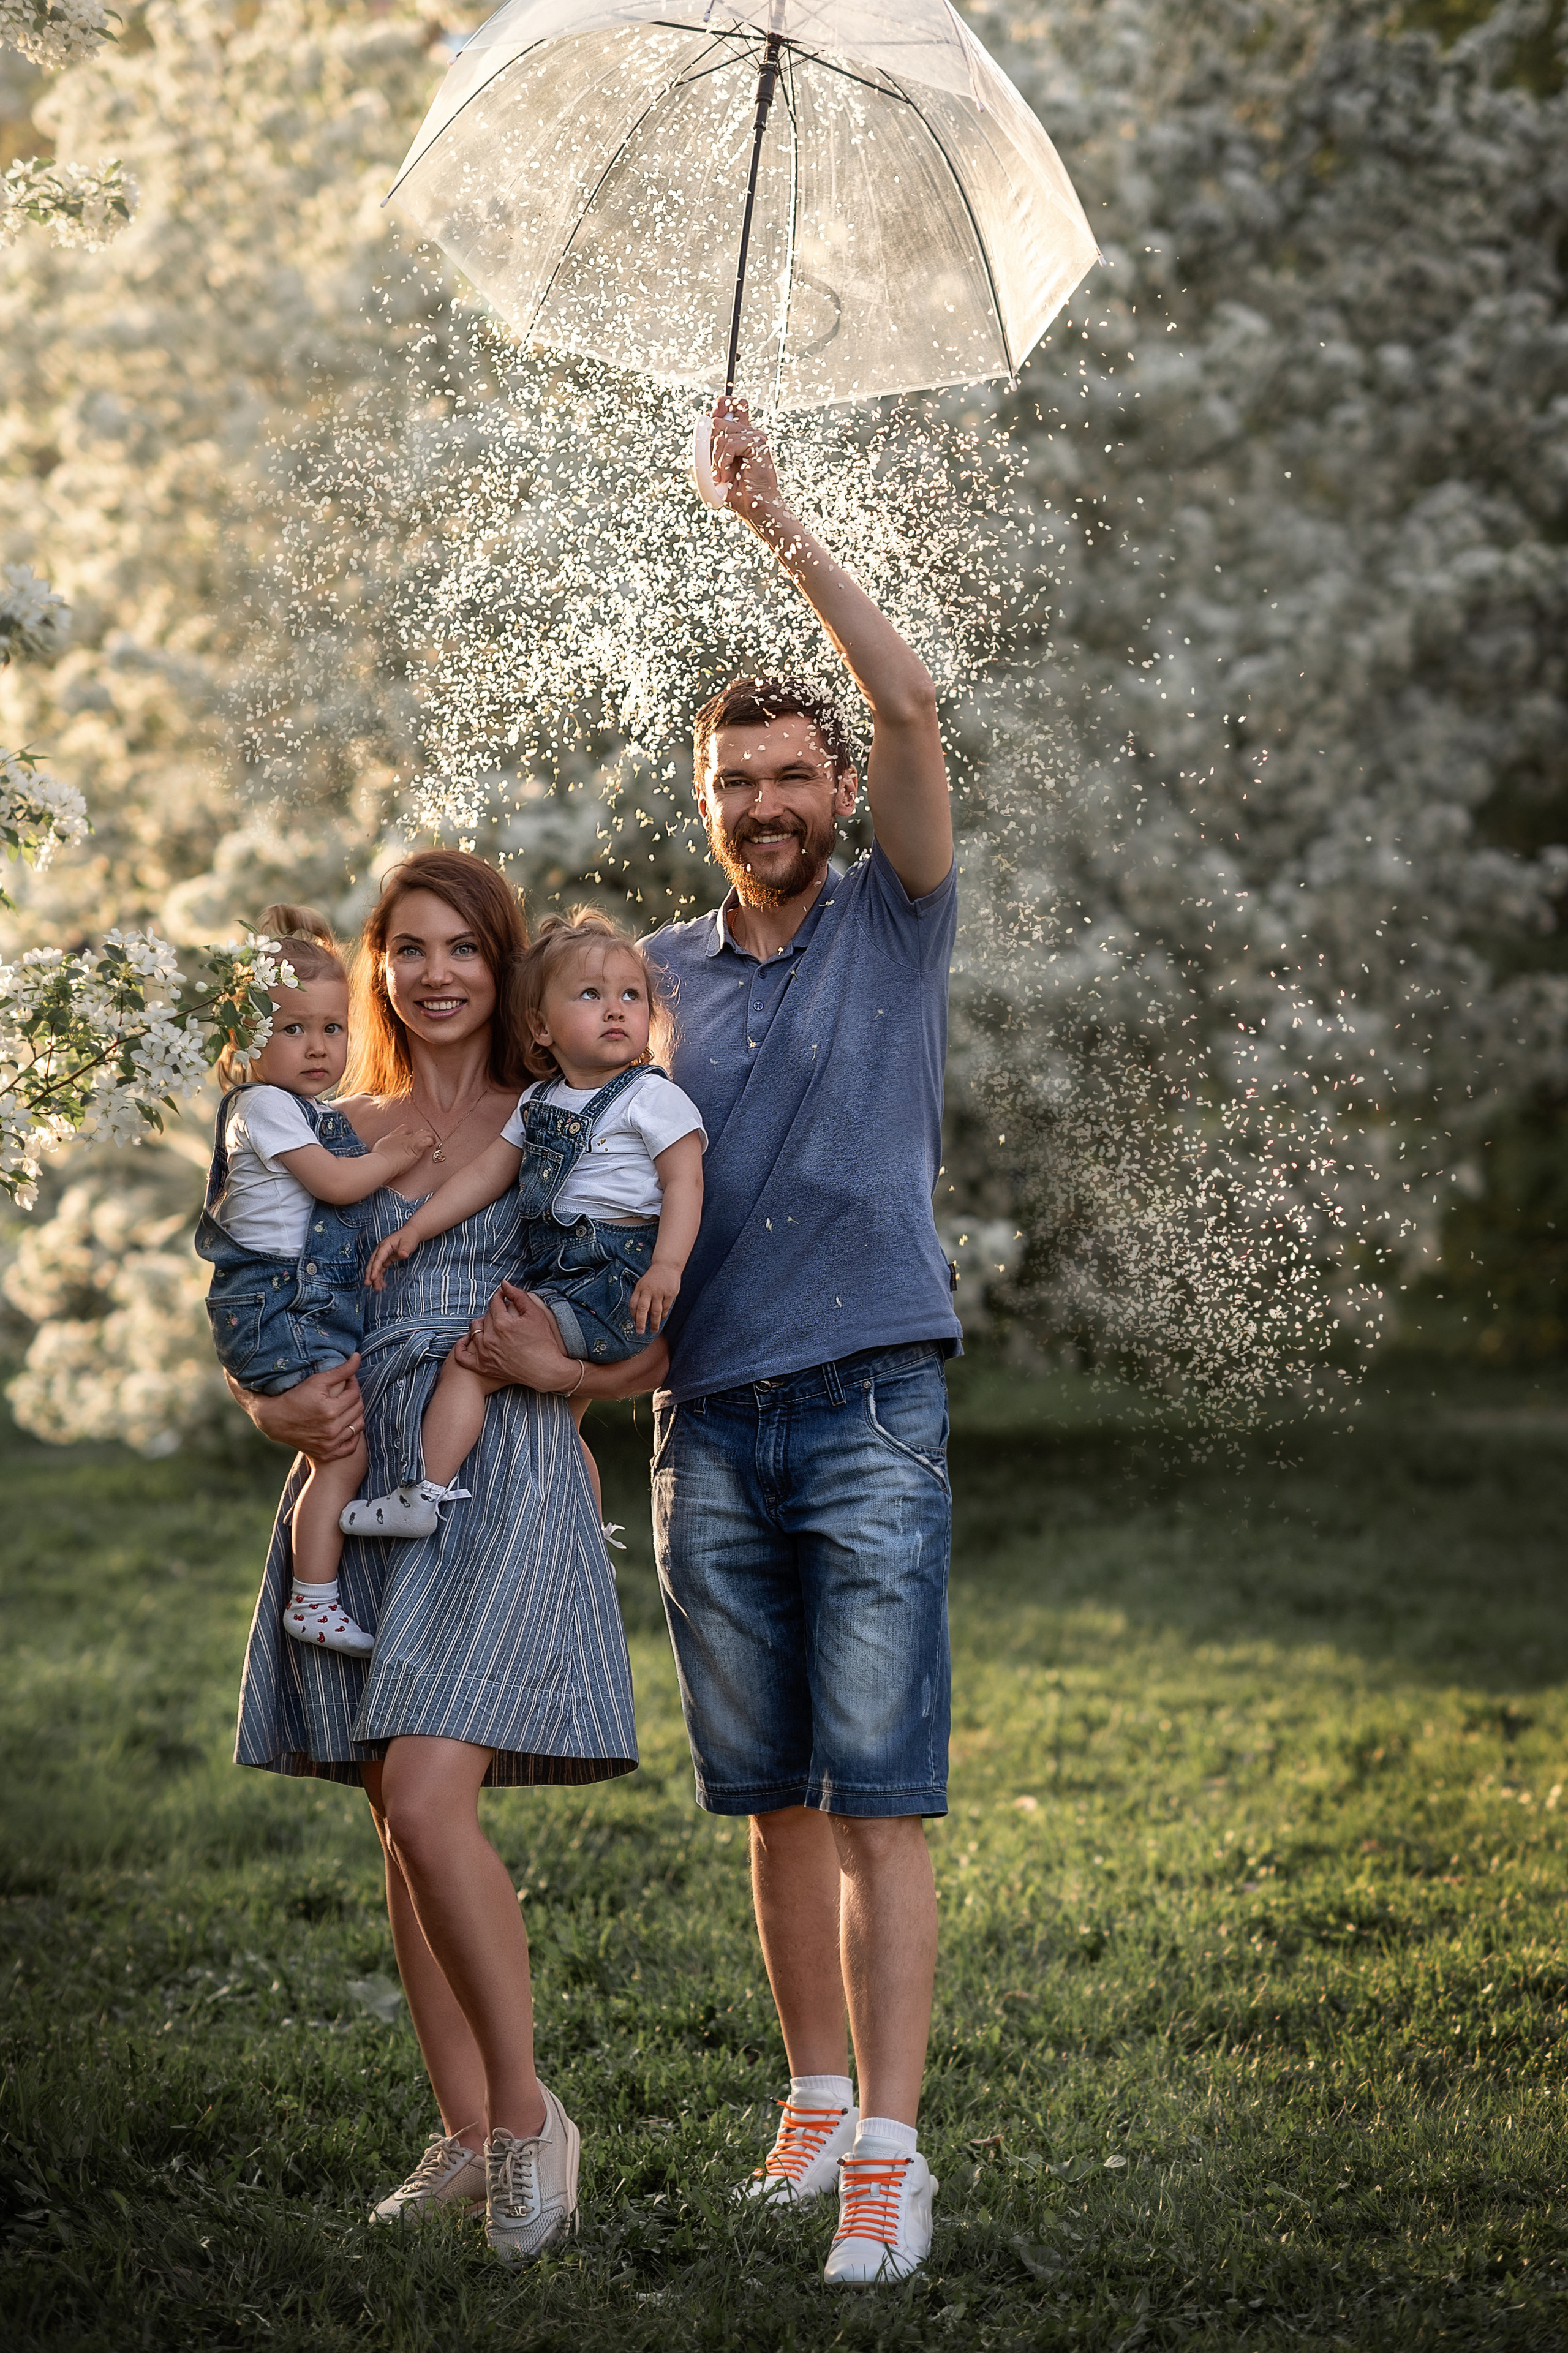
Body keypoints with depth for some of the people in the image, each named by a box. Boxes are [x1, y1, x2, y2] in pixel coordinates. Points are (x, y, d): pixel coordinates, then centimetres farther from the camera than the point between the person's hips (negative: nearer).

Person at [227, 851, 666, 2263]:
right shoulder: (336, 1132, 14)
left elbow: (663, 1340, 4)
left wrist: (557, 1368, -15)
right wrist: (280, 1411, -4)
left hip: (503, 1479, -4)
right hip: (360, 1484, 5)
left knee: (427, 1802, -18)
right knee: (402, 1823, 6)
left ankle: (529, 2112, -3)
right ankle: (467, 2140, 16)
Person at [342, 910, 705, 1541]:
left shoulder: (653, 1098, -7)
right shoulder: (538, 1102, 14)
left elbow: (684, 1182, -14)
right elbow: (487, 1173, 19)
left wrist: (667, 1265, -27)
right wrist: (417, 1228, 12)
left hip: (613, 1280, -8)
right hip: (551, 1276, 8)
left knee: (468, 1362, -14)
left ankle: (426, 1495, -10)